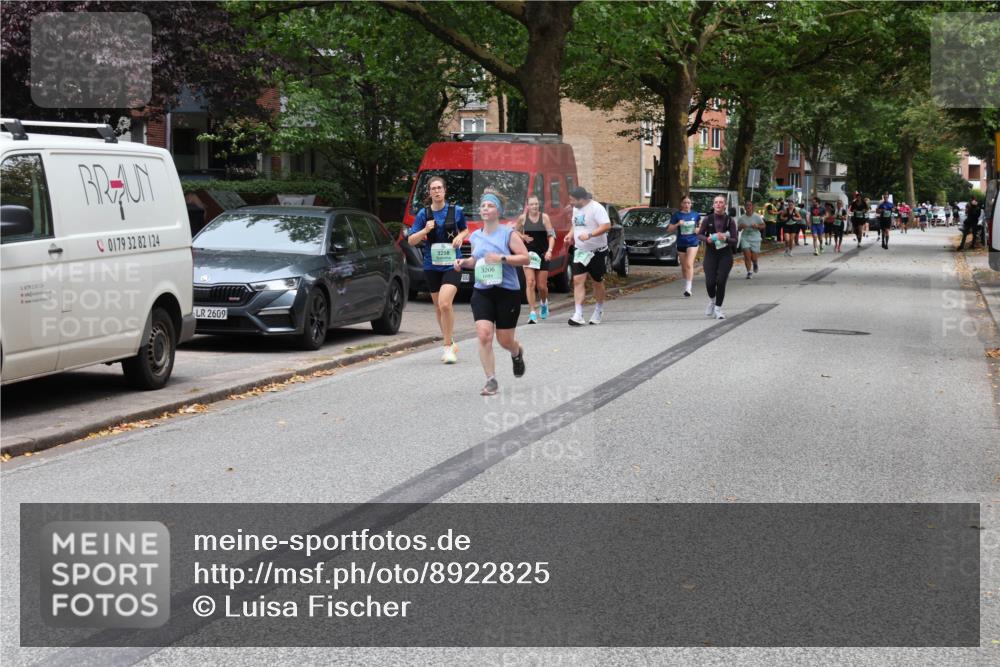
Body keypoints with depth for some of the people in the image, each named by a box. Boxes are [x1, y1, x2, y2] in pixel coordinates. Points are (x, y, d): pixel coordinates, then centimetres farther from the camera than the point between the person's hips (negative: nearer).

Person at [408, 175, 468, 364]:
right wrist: (425, 230, -16)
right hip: (432, 265, 3)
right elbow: (411, 240, 1)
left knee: (445, 304, -20)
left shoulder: (456, 211, 0)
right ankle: (451, 343, 28)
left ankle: (448, 346, -10)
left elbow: (465, 230, 18)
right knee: (439, 307, 12)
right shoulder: (423, 214, 1)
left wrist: (460, 237, -4)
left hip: (452, 265, -3)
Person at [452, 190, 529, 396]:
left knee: (505, 340, 5)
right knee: (484, 335, -13)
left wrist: (502, 258, -20)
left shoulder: (508, 233, -5)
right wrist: (464, 262, 4)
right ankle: (491, 381, -6)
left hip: (507, 291, -3)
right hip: (482, 292, 3)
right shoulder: (475, 236, 9)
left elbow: (525, 258, -9)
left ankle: (517, 353, 43)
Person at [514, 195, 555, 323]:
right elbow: (515, 231, 14)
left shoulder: (544, 217, -4)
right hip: (529, 254, 0)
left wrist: (549, 250, -20)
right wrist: (523, 237, -6)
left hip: (543, 255, 0)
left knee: (542, 286, 5)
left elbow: (551, 236, -6)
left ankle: (544, 303, 39)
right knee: (530, 282, -13)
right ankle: (532, 313, -12)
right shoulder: (522, 218, -2)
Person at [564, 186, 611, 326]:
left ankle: (599, 310, 29)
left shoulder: (596, 208, -16)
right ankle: (578, 314, -13)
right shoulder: (576, 209, 9)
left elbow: (607, 225, -25)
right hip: (580, 251, 6)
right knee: (578, 280, -8)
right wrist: (570, 235, 3)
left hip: (597, 251, -6)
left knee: (597, 282, 8)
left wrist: (589, 235, -33)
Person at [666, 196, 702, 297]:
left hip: (692, 243, -2)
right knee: (684, 266, 10)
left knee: (689, 264, -16)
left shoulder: (695, 215, 4)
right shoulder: (676, 215, 1)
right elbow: (669, 230, 0)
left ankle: (688, 288, -20)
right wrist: (677, 224, -17)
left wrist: (698, 230, -2)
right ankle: (686, 283, 28)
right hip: (681, 243, 2)